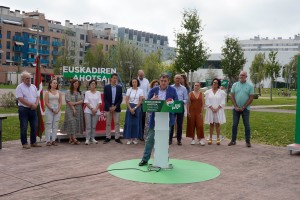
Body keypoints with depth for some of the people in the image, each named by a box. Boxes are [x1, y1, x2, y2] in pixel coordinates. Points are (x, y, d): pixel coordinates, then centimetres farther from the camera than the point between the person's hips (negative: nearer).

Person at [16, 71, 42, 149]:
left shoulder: (33, 86, 14)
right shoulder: (20, 87, -6)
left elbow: (37, 97, 13)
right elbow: (21, 99, -15)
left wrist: (36, 104, -7)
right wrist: (31, 105, -16)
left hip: (33, 109, 6)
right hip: (23, 109, -6)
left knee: (34, 126, 9)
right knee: (24, 127, -2)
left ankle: (33, 142, 19)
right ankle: (24, 143, 6)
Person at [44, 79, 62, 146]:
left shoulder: (58, 92, 10)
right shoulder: (47, 92, 0)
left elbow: (60, 102, 7)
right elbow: (46, 103, -6)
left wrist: (58, 110, -6)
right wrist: (52, 109, -12)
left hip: (57, 111, 3)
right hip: (49, 110, -3)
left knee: (55, 125, 4)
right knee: (48, 125, -3)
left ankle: (53, 140, 9)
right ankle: (48, 141, 1)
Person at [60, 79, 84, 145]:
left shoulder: (80, 93, 13)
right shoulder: (68, 92, 1)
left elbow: (82, 101, 0)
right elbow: (69, 102, -8)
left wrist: (75, 103, -14)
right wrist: (73, 109, -14)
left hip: (78, 110, 4)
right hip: (70, 110, -4)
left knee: (77, 123, 0)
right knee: (71, 123, -13)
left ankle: (71, 139, 6)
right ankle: (74, 139, -17)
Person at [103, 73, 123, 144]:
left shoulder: (119, 87, 4)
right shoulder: (106, 87, 0)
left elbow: (120, 99, 2)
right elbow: (105, 98, -2)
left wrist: (115, 106, -9)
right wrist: (109, 107, -12)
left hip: (116, 108, 1)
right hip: (108, 108, -1)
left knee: (117, 123, 3)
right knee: (108, 123, 5)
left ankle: (117, 138, 8)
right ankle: (108, 137, 11)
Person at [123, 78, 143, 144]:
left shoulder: (140, 90, 1)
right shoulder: (129, 90, 3)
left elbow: (140, 101, -3)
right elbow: (127, 100, -1)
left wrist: (134, 108, -12)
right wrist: (130, 108, -12)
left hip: (137, 107, 0)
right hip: (129, 107, 0)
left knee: (136, 123, 1)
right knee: (129, 123, -2)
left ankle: (135, 138, 10)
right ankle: (129, 138, 4)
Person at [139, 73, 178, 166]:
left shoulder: (172, 90, 3)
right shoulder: (153, 90, 4)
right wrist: (152, 100, -16)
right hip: (154, 119, 0)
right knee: (150, 139, 3)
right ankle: (145, 159, 13)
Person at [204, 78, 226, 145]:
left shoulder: (221, 92, 3)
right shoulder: (208, 92, 6)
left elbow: (222, 103, -1)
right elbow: (207, 102, 0)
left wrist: (217, 109, -12)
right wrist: (212, 108, -11)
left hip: (219, 110, -1)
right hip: (210, 110, 1)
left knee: (217, 124, 1)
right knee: (211, 124, 4)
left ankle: (218, 139, 5)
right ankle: (210, 138, 7)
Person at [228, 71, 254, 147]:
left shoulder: (250, 86, -1)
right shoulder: (235, 85, 5)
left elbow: (251, 98, -5)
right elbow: (232, 96, 3)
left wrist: (243, 107, -9)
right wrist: (236, 106, -7)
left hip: (245, 108, -2)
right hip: (236, 108, 2)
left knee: (247, 125, 1)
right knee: (234, 125, 5)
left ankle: (248, 141, 6)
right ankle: (233, 140, 12)